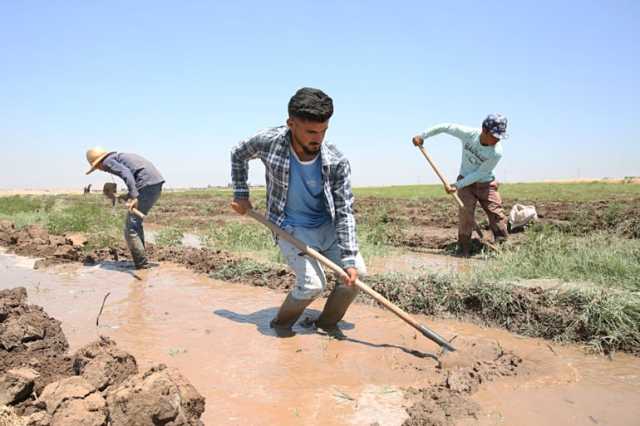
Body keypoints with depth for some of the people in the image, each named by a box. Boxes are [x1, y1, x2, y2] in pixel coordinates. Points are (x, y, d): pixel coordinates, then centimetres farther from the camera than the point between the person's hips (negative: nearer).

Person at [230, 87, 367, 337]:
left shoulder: (336, 162, -20)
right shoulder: (269, 142, -21)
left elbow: (345, 212, -16)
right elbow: (238, 155, 2)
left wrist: (349, 259, -21)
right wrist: (241, 194, 1)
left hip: (328, 226, 3)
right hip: (291, 229, -2)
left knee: (356, 273, -7)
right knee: (312, 284, -19)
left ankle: (327, 322, 18)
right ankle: (281, 322, 13)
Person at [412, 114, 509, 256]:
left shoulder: (496, 152, -26)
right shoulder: (468, 133, -24)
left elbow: (479, 174, -20)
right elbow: (445, 127, -10)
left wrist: (457, 186, -21)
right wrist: (422, 136, -8)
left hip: (486, 183, 0)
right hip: (465, 180, 0)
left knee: (497, 214, -6)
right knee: (465, 213, -11)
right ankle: (464, 249, -1)